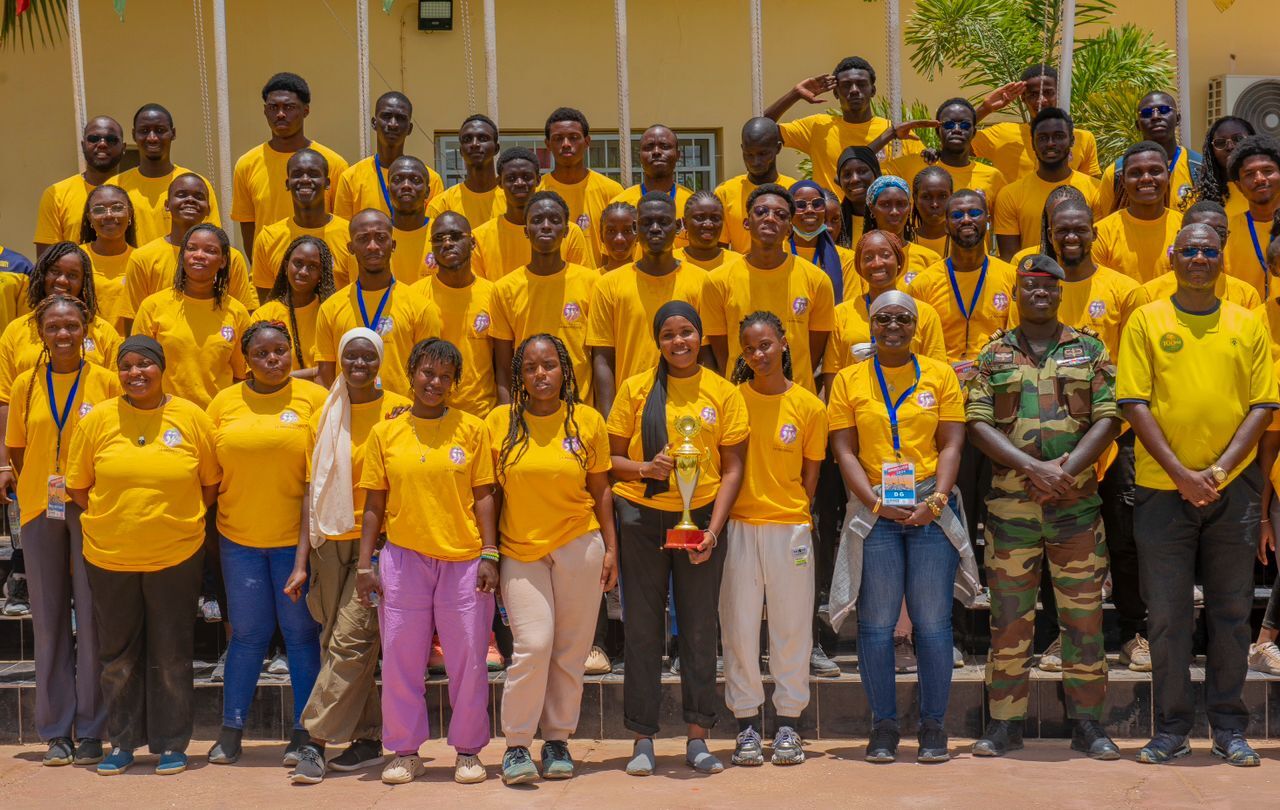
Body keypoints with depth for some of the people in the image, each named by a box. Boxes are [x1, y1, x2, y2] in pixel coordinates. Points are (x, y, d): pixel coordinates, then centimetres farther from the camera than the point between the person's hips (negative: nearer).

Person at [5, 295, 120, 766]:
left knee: (91, 619, -1)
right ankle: (56, 731, 14)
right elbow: (16, 450, 12)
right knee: (49, 620, 6)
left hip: (92, 512, -2)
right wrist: (38, 490, 3)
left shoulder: (106, 382, 0)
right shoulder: (25, 385, 7)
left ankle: (90, 731, 8)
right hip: (40, 512, 2)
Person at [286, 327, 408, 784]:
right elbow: (313, 491, 7)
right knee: (337, 642, 6)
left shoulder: (398, 412, -3)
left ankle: (317, 740, -4)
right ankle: (369, 739, 15)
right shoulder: (324, 417, 8)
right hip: (330, 542, 4)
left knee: (349, 640, -9)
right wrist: (301, 562, 3)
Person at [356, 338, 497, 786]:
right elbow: (374, 503, 6)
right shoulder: (385, 433, 5)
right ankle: (405, 752, 19)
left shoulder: (472, 429, 2)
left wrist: (489, 555, -5)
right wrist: (364, 563, 1)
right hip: (403, 559, 1)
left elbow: (483, 496, 2)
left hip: (463, 560, -1)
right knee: (400, 659, 5)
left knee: (468, 660, 3)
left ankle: (468, 751, 18)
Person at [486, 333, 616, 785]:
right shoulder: (500, 421, 1)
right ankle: (516, 745, 0)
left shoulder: (588, 420, 2)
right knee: (533, 643, -13)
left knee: (570, 650, 4)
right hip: (520, 549, -1)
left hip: (578, 545, 1)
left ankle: (558, 740, 19)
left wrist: (611, 549, 5)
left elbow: (600, 491, 8)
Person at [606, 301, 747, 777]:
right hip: (642, 517, 0)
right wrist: (644, 467, -15)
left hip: (701, 517, 0)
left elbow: (733, 468, 3)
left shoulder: (724, 393, 4)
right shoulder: (635, 389, 4)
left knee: (700, 628, 3)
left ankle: (698, 739, 12)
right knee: (643, 628, 3)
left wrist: (714, 528, -8)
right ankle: (643, 741, 11)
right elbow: (611, 459, 6)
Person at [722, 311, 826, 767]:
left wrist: (793, 514, 0)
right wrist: (722, 518, -4)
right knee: (740, 626, 3)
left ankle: (788, 725, 16)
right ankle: (747, 726, 13)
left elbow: (810, 475, 8)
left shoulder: (809, 407, 1)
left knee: (792, 626, 5)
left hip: (790, 528, 0)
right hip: (739, 526, 0)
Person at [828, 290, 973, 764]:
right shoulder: (849, 380, 8)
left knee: (933, 621, 0)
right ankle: (883, 725, 11)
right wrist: (876, 502, -10)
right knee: (876, 623, 1)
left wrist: (937, 501, -11)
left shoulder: (940, 375, 8)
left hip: (931, 508, 0)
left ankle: (933, 724, 11)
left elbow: (951, 445, 3)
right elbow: (844, 450, 2)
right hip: (874, 510, 0)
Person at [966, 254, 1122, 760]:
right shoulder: (994, 354, 8)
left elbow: (1108, 419, 1)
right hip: (1010, 503, 0)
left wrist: (1065, 468, -14)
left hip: (1077, 503, 0)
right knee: (1009, 615, 3)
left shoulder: (1089, 351, 9)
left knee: (1083, 613, 3)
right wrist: (1033, 468, -13)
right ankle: (1004, 723, 11)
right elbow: (978, 424, -1)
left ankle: (1088, 723, 12)